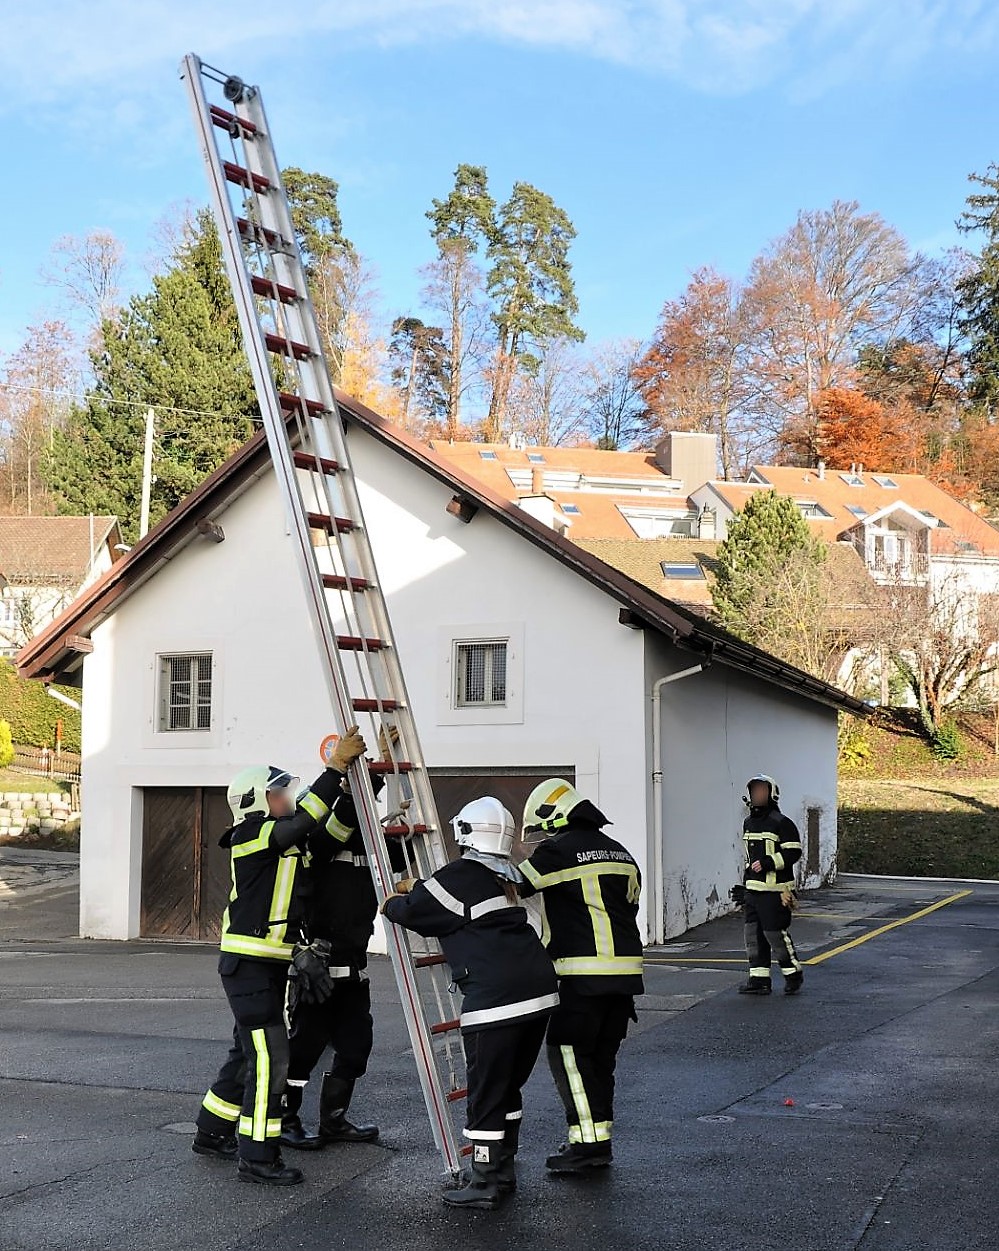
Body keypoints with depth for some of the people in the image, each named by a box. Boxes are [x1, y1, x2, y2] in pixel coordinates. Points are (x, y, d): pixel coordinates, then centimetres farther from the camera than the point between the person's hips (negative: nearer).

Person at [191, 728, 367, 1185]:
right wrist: (337, 765, -28)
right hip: (248, 964, -10)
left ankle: (212, 1133, 32)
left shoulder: (284, 842, 13)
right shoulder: (252, 837, -14)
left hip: (267, 966, 10)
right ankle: (257, 1157, -4)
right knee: (269, 1058, -9)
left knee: (248, 1053, 19)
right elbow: (304, 818, -28)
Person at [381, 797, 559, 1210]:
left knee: (485, 1092, 0)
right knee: (509, 1086, 19)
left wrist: (390, 903, 21)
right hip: (539, 991, 9)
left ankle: (485, 1183, 5)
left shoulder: (461, 875, -6)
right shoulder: (504, 876, 19)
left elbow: (413, 911, 1)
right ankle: (503, 1170, 27)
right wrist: (414, 889, 40)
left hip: (495, 999, -9)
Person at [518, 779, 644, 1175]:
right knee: (600, 1055, 15)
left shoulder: (559, 850, -8)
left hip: (584, 974, -8)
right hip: (625, 970, 8)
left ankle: (588, 1142, -4)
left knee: (568, 1052, -1)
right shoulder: (620, 853, 17)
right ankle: (600, 1141, 19)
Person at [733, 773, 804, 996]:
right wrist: (745, 883, 24)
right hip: (752, 889, 8)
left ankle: (793, 975, 11)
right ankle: (759, 980, 12)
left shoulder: (781, 823, -8)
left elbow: (794, 852, -14)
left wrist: (767, 863, -20)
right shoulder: (749, 823, 16)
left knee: (775, 933, -6)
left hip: (774, 890, -8)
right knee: (754, 934, 6)